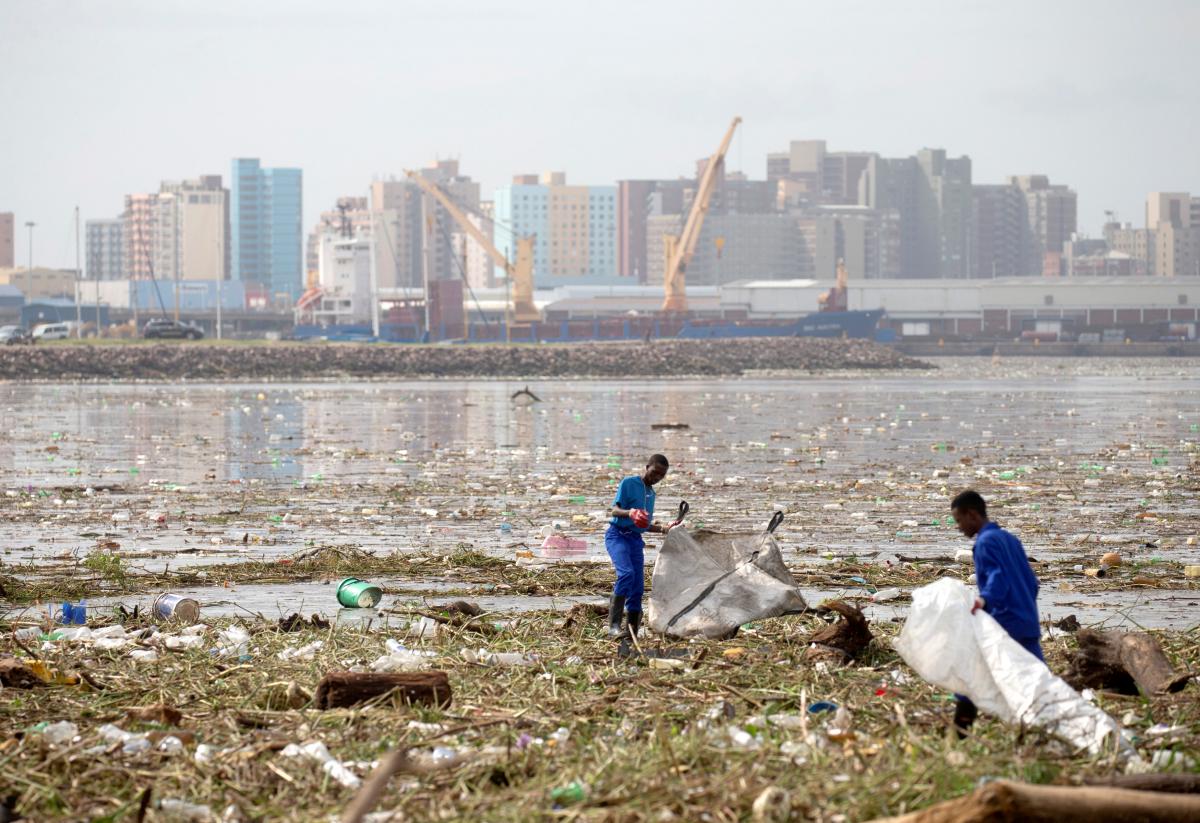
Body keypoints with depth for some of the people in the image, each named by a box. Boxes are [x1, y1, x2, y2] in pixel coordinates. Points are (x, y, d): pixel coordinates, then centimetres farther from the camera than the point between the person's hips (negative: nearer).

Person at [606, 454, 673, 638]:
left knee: (638, 587, 0)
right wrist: (630, 513, -32)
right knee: (626, 573, -29)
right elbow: (614, 510, -12)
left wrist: (664, 529, 9)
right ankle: (614, 625, -32)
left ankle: (633, 634, 5)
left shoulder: (651, 493, 20)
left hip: (636, 540, 8)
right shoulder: (629, 483, -3)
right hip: (618, 535, -8)